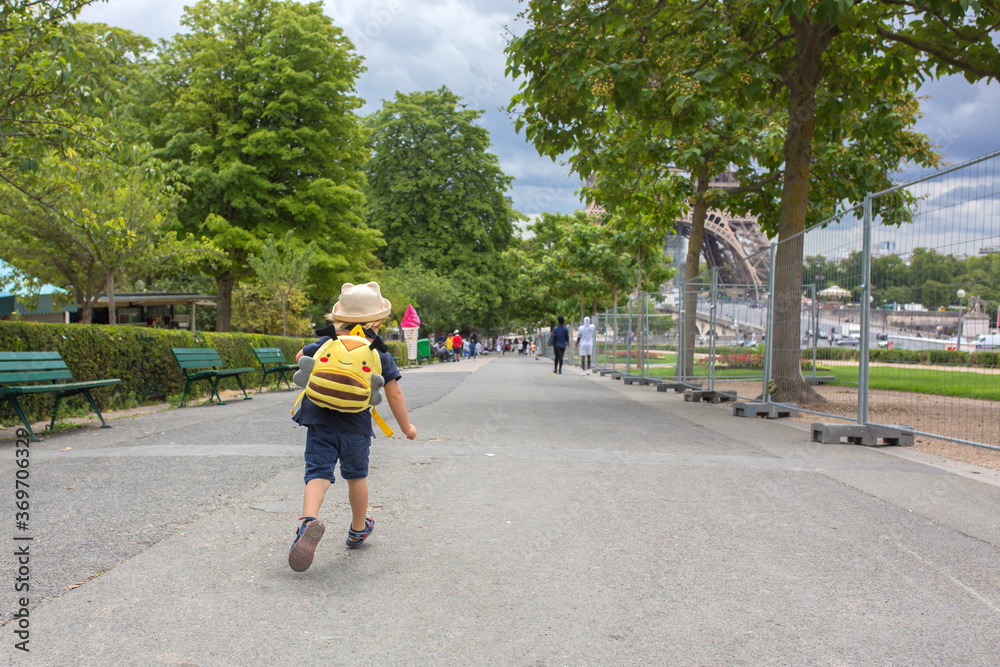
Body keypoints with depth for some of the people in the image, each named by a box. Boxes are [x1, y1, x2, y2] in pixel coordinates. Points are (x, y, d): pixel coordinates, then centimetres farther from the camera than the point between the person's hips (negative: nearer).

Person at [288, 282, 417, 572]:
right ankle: (358, 530, 35)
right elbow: (394, 393, 2)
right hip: (356, 426, -1)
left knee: (318, 473, -2)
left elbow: (300, 356, 24)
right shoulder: (380, 353, 1)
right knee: (356, 476, 17)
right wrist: (406, 426, 14)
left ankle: (308, 521, -30)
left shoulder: (326, 343, 7)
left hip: (319, 420, 1)